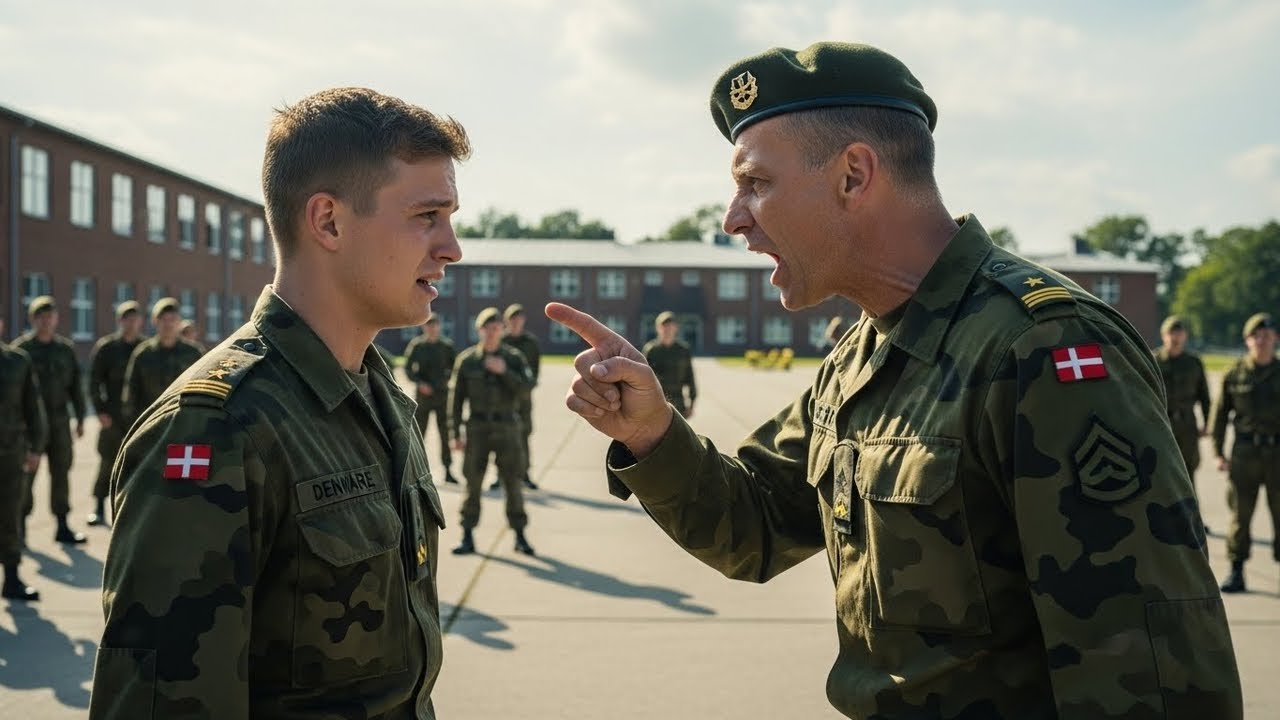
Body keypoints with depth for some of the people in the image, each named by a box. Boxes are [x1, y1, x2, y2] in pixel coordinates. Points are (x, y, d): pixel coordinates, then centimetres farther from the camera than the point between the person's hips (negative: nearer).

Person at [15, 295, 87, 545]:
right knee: (26, 473, 0)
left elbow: (75, 386, 13)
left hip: (59, 420, 3)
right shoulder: (20, 348, -2)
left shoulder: (66, 349, 9)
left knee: (61, 471, 5)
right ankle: (20, 524, 12)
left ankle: (62, 526, 11)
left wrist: (80, 418, 10)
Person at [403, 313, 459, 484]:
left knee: (446, 433, 3)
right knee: (419, 431, 3)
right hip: (424, 393, -1)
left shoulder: (446, 346, 3)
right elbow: (408, 369, -1)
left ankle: (448, 470, 9)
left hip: (443, 394, 1)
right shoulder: (416, 345, -2)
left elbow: (455, 367, 11)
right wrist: (420, 383, -15)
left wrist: (447, 379, -5)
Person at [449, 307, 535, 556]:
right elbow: (456, 398, 2)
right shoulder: (466, 360, 1)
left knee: (512, 482, 1)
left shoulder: (514, 358, 1)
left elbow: (526, 387, -11)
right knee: (473, 483, 0)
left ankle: (520, 537, 10)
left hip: (506, 429, 0)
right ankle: (468, 538, 8)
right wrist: (455, 433, -3)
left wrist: (504, 371, -24)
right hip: (477, 429, 0)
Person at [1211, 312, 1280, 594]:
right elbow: (1220, 414, 7)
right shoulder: (1234, 374, 3)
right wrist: (1218, 453, 2)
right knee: (1240, 514, 2)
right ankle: (1236, 573, 10)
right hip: (1244, 454, 0)